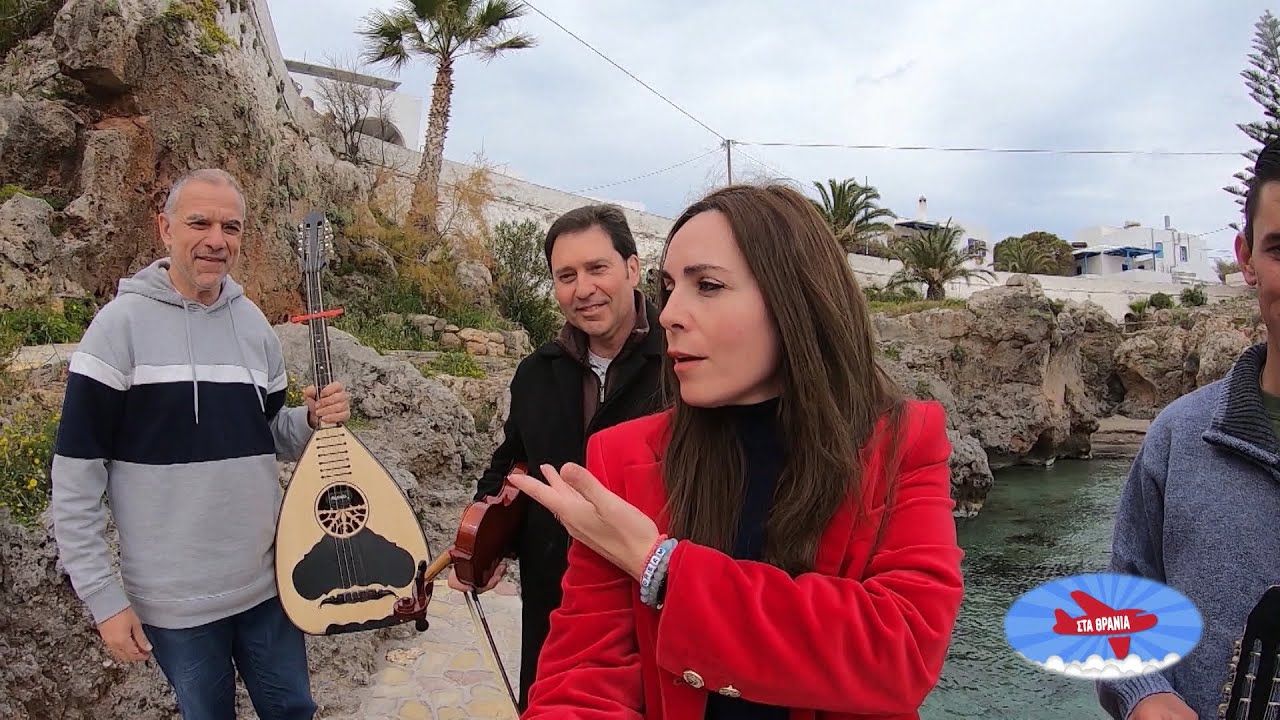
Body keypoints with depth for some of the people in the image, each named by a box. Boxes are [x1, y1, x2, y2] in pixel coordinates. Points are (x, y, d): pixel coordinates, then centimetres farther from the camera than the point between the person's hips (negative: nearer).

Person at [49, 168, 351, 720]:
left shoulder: (253, 323, 4)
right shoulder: (123, 323, -12)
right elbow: (76, 476, -11)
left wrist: (313, 420, -7)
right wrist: (104, 597, -12)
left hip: (269, 581, 4)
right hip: (176, 599, -4)